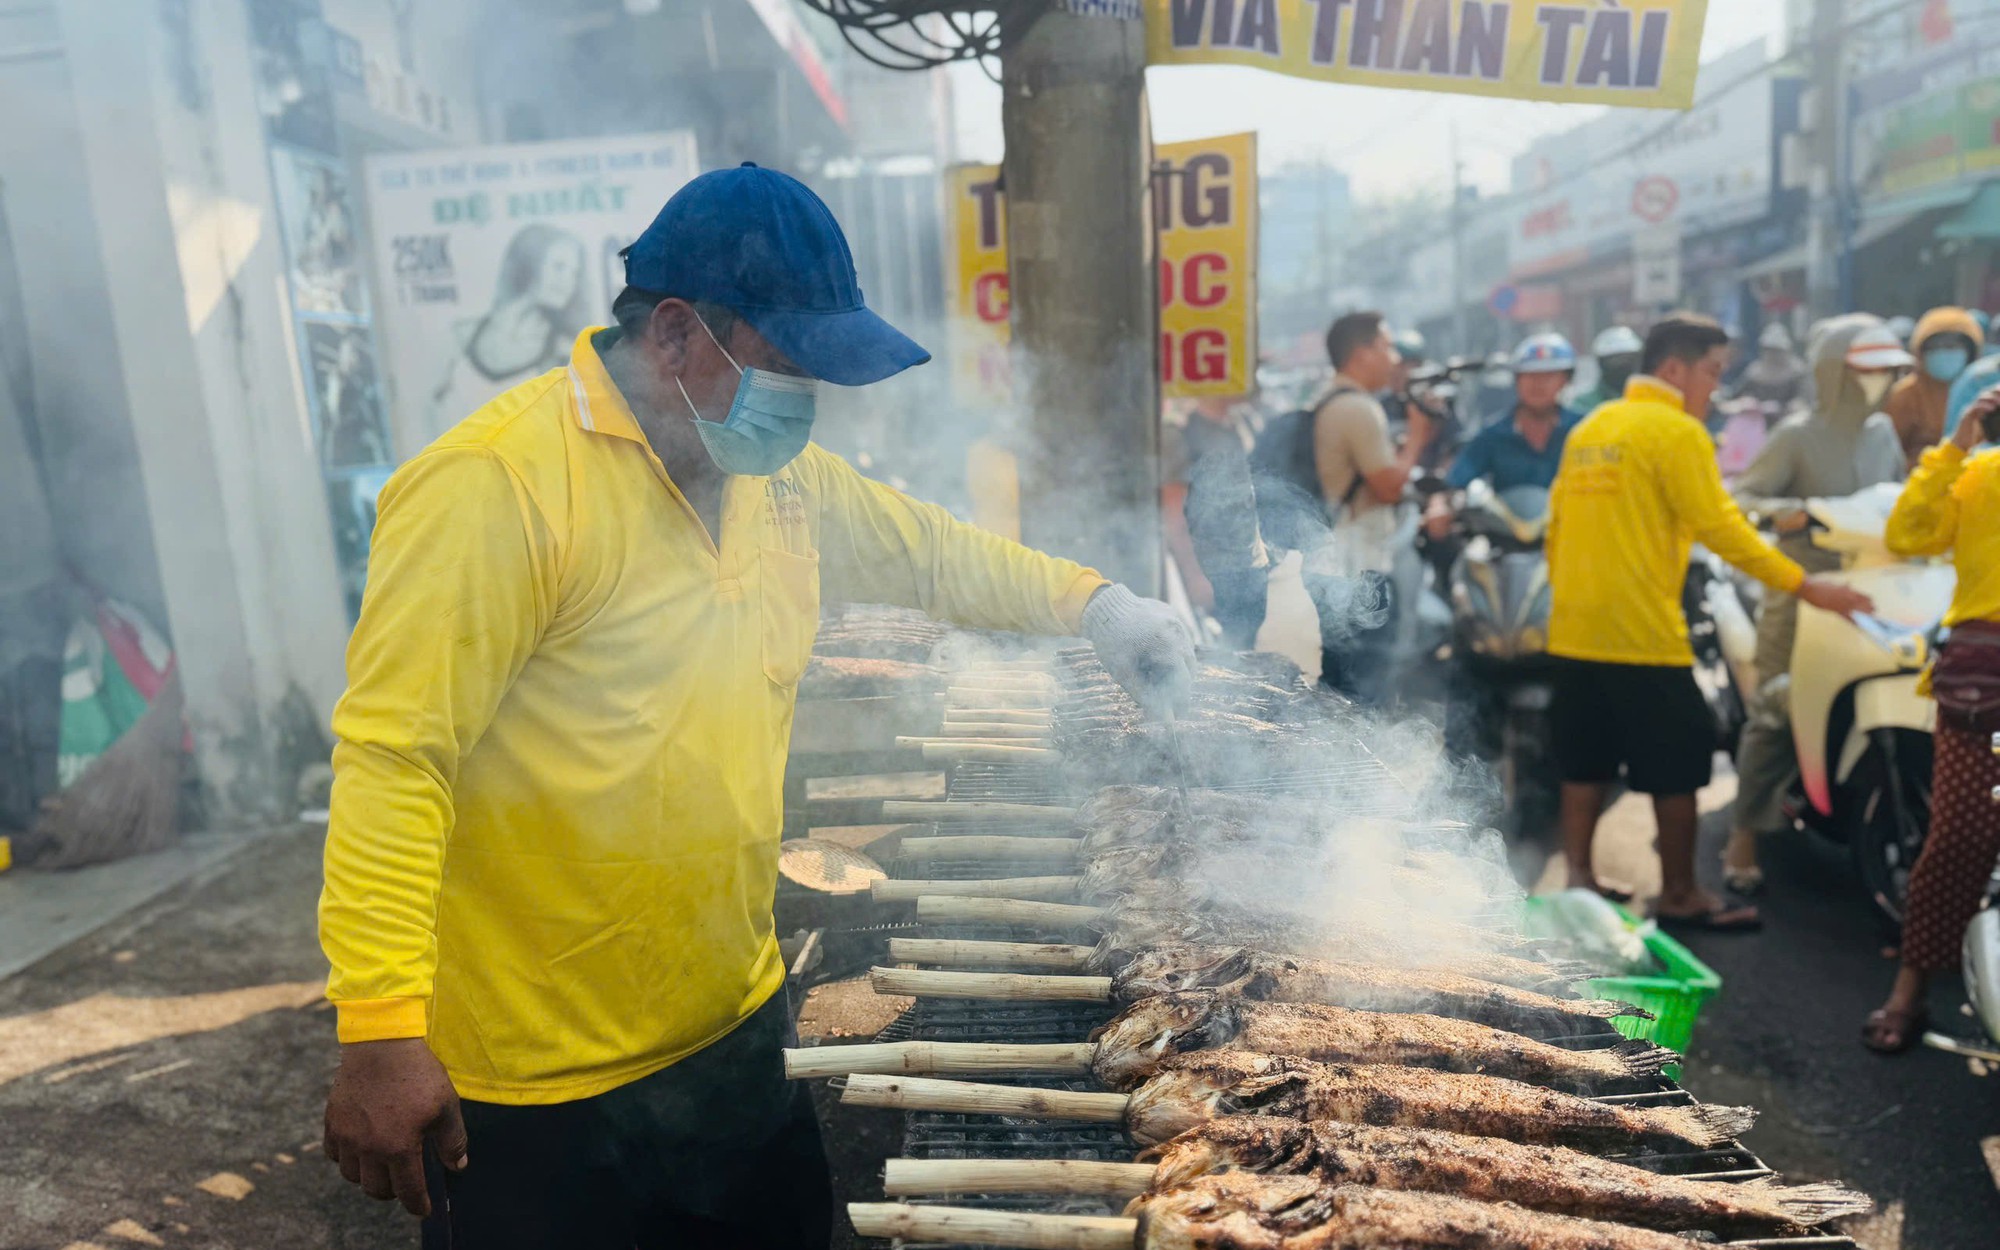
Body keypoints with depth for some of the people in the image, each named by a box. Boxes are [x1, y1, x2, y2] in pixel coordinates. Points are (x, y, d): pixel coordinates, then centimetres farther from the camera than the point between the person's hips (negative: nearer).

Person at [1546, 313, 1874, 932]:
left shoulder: (1589, 428, 13)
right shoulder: (1677, 431, -9)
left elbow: (1558, 526, 15)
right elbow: (1721, 527, -14)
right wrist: (1805, 585, -9)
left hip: (1577, 631, 8)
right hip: (1643, 634, -7)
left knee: (1586, 762, 13)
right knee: (1677, 766, 5)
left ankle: (1578, 880, 19)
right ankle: (1680, 896, 14)